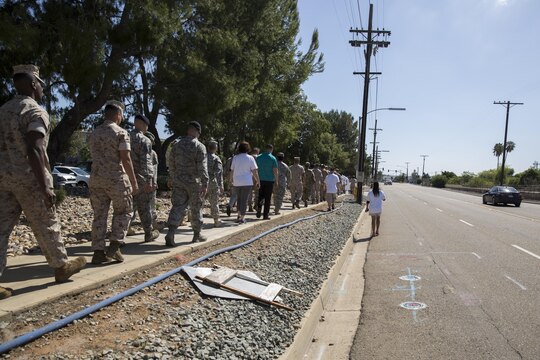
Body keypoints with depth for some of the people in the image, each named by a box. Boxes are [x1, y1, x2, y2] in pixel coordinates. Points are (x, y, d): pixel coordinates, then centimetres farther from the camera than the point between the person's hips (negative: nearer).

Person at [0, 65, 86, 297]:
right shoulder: (36, 112, -13)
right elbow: (34, 150, -23)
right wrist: (45, 186, -24)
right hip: (28, 178, -7)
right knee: (46, 227, 7)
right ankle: (61, 267, 23)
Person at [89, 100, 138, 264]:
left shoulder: (93, 134, 13)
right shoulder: (121, 133, -7)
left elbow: (95, 158, 18)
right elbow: (126, 160, -13)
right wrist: (134, 182, -9)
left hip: (96, 179, 6)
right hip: (116, 179, -5)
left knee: (99, 215, 8)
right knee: (123, 212, 11)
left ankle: (98, 252, 7)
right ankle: (114, 245, 0)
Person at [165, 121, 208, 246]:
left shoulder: (177, 145, 8)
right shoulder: (199, 146, -10)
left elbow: (171, 164, 14)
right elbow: (202, 167, -17)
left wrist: (173, 178, 26)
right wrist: (205, 184, -16)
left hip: (178, 182, 4)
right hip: (194, 182, -4)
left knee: (177, 207, 2)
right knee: (196, 209, 9)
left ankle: (170, 233, -14)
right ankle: (197, 235, 21)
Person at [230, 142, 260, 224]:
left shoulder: (235, 157, 5)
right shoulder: (250, 158, -5)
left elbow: (232, 170, 8)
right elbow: (254, 171, -7)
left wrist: (231, 179, 21)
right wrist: (257, 180, 2)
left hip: (237, 182, 4)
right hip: (247, 182, -4)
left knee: (239, 198, 19)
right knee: (244, 199, 2)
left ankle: (239, 215, 17)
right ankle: (242, 218, 1)